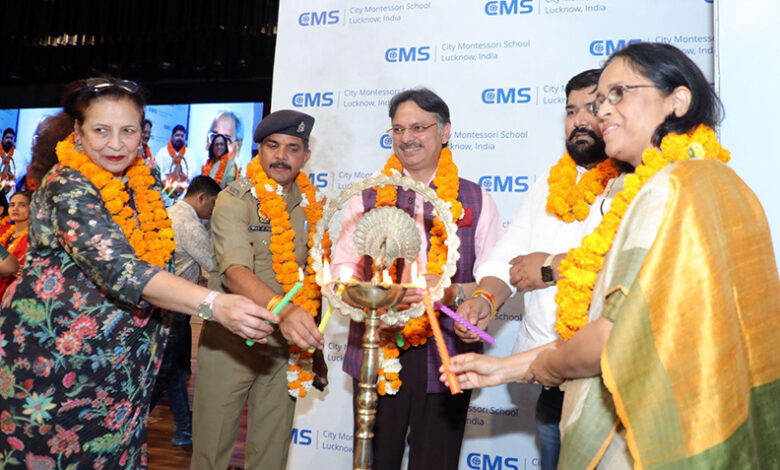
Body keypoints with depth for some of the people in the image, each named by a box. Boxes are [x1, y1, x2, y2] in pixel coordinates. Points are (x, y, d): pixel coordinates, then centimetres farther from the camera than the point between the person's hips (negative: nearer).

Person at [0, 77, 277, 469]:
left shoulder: (139, 184, 2)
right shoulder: (67, 188, -20)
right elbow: (119, 269, -34)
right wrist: (214, 305, -45)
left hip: (120, 360, 6)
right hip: (56, 355, -6)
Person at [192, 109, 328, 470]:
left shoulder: (309, 206, 6)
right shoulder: (234, 200, -11)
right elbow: (236, 272, -27)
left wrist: (314, 346, 14)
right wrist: (283, 309, -45)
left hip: (285, 343, 4)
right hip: (229, 340, -4)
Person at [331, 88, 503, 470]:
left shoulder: (475, 201, 6)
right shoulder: (367, 198, 10)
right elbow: (342, 266, 4)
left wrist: (452, 292, -20)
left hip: (446, 357, -1)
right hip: (376, 355, 1)